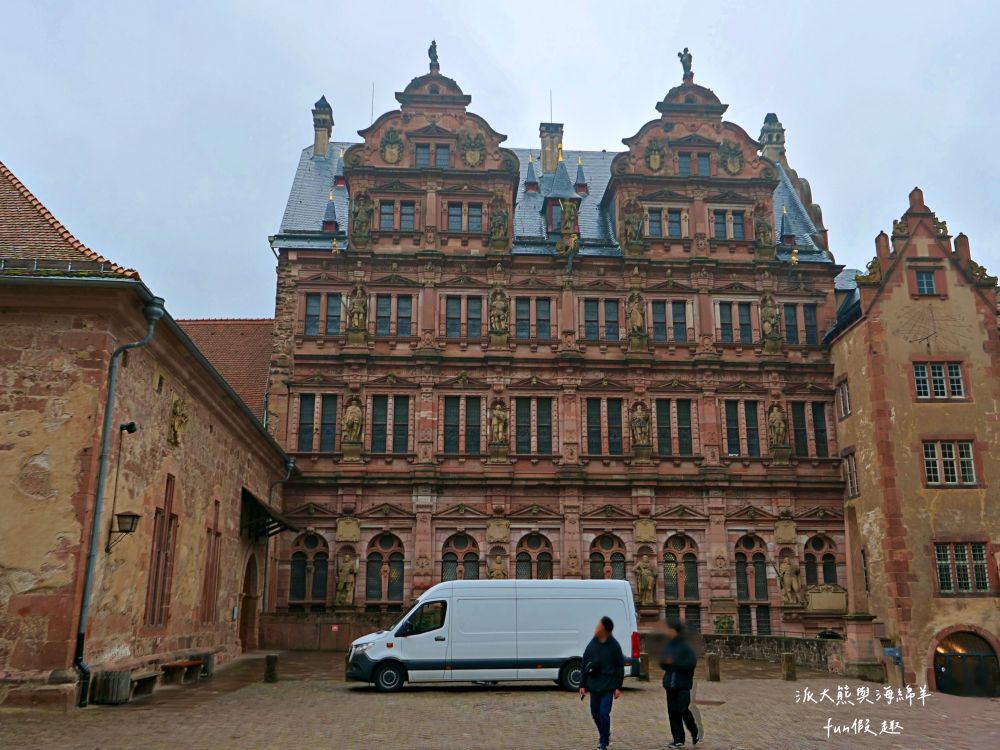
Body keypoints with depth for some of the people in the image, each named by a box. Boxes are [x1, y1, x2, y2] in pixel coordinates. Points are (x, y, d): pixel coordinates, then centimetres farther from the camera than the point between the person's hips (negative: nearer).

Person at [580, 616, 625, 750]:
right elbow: (585, 665, 5)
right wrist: (583, 685, 3)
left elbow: (620, 667, -4)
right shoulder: (592, 644, 0)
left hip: (608, 685, -4)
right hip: (594, 684, 4)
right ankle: (604, 735, 37)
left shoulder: (614, 646, -8)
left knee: (604, 713, -9)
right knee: (595, 712, 13)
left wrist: (618, 687, -7)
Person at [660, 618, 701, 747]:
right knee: (672, 712, 5)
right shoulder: (667, 645, 8)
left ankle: (696, 733, 20)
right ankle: (678, 740, 14)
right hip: (670, 682, 6)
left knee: (683, 710, -6)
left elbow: (692, 662, -19)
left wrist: (675, 662, -25)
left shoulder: (685, 646, -11)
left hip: (683, 684, -6)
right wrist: (663, 662, -8)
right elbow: (663, 663, 16)